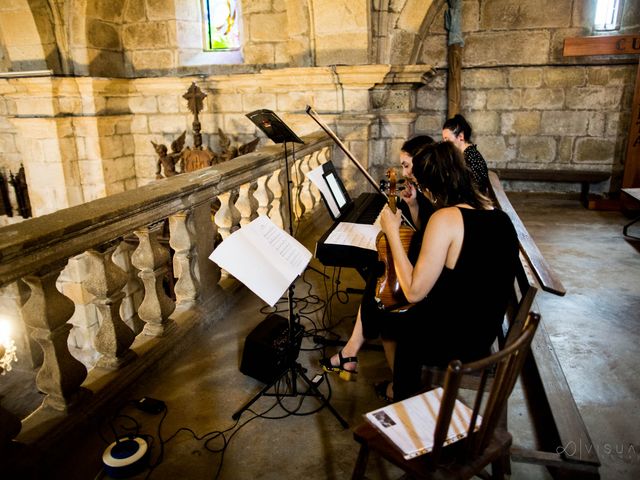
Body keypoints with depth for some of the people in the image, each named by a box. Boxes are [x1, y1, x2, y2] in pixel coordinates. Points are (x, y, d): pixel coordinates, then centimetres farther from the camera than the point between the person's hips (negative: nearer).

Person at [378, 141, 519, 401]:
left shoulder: (446, 218, -26)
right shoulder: (497, 215, -1)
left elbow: (414, 292, -25)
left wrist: (392, 232, -19)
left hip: (454, 343, -8)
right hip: (484, 335, 8)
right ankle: (405, 390, 41)